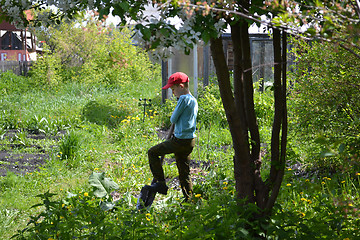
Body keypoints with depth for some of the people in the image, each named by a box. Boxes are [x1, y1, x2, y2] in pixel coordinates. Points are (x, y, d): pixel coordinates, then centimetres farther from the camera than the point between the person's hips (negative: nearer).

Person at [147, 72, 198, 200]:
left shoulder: (184, 99, -14)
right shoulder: (194, 100, 14)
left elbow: (173, 119, -9)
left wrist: (172, 118, 8)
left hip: (180, 140, -9)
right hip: (190, 141, 9)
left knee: (152, 152, 4)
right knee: (184, 173, 13)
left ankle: (160, 183, 4)